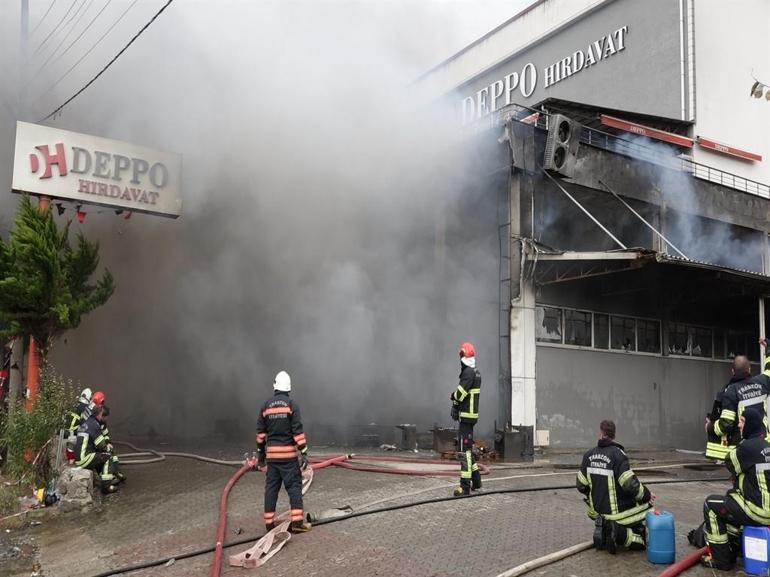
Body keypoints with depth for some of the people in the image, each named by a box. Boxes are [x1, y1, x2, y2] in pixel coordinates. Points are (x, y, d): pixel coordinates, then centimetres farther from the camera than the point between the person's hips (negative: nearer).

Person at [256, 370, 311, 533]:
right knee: (294, 486, 1)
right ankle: (297, 521, -5)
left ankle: (269, 522, 12)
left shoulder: (266, 406, 6)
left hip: (271, 454, 4)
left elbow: (260, 432, 8)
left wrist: (260, 453, 17)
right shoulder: (292, 404, -6)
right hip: (289, 453, -3)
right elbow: (298, 430, -11)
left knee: (271, 487, 9)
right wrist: (304, 452, -9)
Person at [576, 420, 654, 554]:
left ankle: (602, 531, 2)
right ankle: (620, 534, -15)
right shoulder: (617, 455, -19)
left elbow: (581, 485, 6)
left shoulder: (589, 455, 0)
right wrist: (647, 495, -3)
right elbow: (631, 486, -22)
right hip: (618, 511, -6)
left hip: (598, 511, 6)